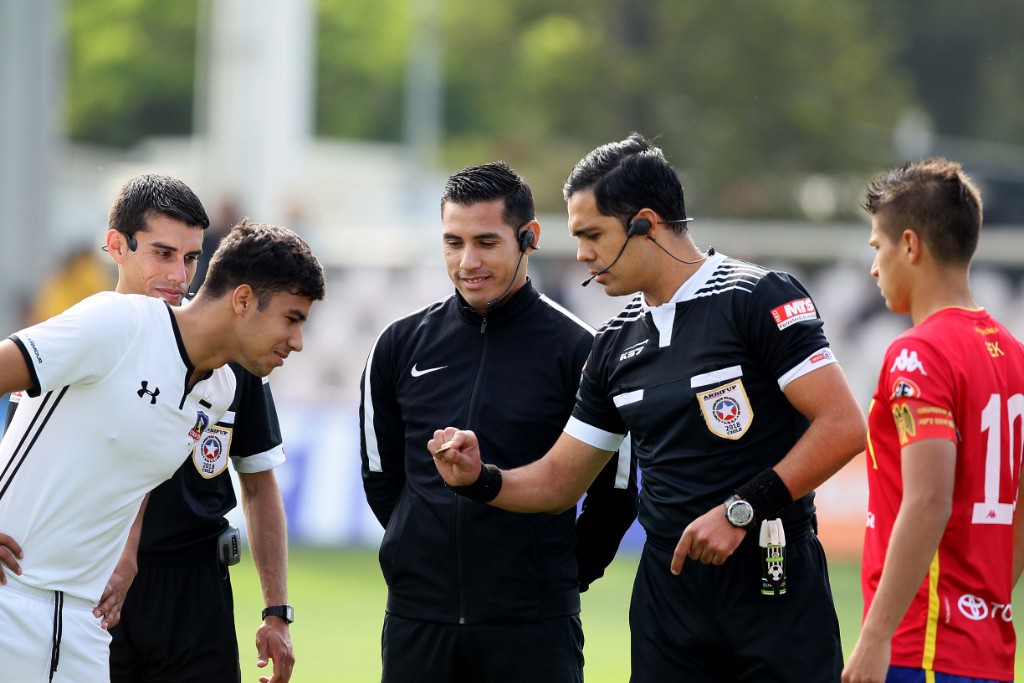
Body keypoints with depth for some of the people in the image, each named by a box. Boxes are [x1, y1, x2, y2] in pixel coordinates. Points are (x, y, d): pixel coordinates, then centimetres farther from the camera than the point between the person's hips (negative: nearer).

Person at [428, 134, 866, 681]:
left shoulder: (759, 299, -7)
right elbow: (559, 480, 19)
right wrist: (480, 479, 0)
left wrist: (741, 510, -17)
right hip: (669, 587, 6)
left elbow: (842, 426, -14)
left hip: (773, 581, -6)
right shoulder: (617, 343, 14)